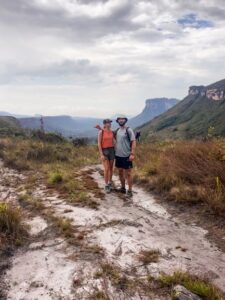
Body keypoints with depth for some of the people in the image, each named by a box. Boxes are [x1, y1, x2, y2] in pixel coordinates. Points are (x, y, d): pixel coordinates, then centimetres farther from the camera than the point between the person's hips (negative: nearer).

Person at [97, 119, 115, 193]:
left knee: (111, 168, 9)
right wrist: (101, 154, -17)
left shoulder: (112, 132, 5)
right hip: (104, 151, -5)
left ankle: (110, 183, 25)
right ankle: (106, 186, 6)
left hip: (112, 150, 5)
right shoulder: (101, 132, -11)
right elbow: (99, 143, -12)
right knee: (106, 169, -8)